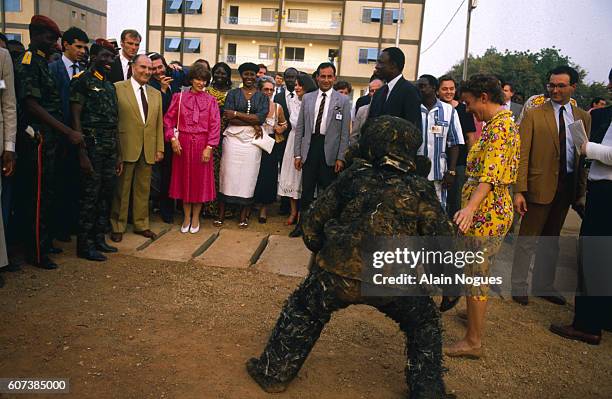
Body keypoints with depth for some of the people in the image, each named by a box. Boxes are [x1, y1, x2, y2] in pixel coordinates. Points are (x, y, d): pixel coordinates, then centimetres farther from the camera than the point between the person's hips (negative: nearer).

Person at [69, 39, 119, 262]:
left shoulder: (110, 86, 17)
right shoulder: (82, 81, -4)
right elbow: (76, 118, -10)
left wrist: (118, 154, 15)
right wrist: (82, 153, -17)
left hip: (110, 149, 7)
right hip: (92, 147, -7)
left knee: (106, 194, 11)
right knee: (90, 195, -4)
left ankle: (99, 239, 22)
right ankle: (85, 245, 5)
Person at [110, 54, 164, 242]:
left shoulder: (156, 94, 14)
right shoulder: (118, 88, -3)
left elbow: (159, 123, 14)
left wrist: (160, 148, 8)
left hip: (148, 150, 5)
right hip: (125, 148, -4)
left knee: (143, 189, 12)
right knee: (121, 189, 5)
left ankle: (141, 225, 24)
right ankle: (117, 227, 18)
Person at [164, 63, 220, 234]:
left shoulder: (211, 100, 2)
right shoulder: (179, 97, 3)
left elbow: (214, 125, -4)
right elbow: (169, 119, 3)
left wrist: (209, 147, -12)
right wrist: (173, 139, -9)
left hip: (202, 144, -1)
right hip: (182, 144, 1)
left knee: (200, 180, 5)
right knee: (184, 179, 8)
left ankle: (195, 218, 19)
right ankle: (186, 217, 20)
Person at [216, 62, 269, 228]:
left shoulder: (262, 97, 8)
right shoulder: (233, 94, 7)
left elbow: (261, 117, -9)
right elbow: (228, 117, -7)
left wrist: (236, 113, -11)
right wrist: (252, 124, -12)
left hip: (252, 140, 0)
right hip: (233, 138, 0)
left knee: (248, 176, 3)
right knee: (228, 174, 0)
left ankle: (244, 216, 12)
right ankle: (221, 213, 9)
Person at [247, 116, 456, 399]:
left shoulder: (353, 177, 11)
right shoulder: (419, 190, 8)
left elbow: (313, 221, 13)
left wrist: (324, 252, 30)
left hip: (338, 274, 1)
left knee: (302, 312, 26)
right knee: (425, 324, 27)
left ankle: (273, 372, 35)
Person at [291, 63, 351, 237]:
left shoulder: (343, 100, 0)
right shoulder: (307, 98, 8)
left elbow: (345, 132, -2)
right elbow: (299, 127, 8)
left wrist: (341, 157, -8)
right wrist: (297, 153, 3)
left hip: (330, 151, -2)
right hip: (310, 149, 2)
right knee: (307, 189, 8)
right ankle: (303, 223, 22)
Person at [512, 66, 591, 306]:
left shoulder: (583, 117, 6)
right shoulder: (534, 115, -5)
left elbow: (585, 155, 6)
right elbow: (522, 155, -9)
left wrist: (581, 191, 1)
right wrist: (519, 191, -15)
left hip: (568, 185, 4)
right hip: (540, 185, -4)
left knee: (552, 239, 17)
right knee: (527, 239, 3)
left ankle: (543, 286, 31)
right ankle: (518, 286, 18)